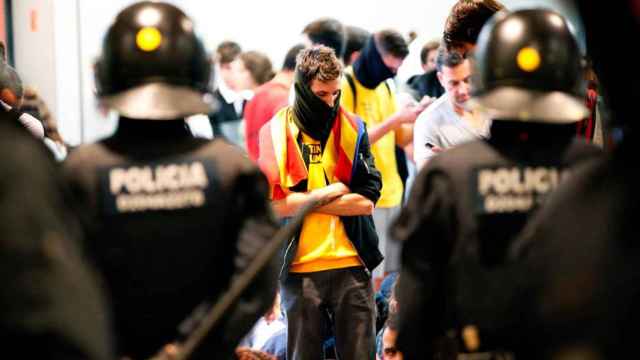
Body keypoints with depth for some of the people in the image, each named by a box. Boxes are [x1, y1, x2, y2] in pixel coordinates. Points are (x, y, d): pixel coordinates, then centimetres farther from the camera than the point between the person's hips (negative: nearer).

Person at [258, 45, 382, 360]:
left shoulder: (353, 129, 4)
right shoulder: (275, 133, -1)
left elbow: (367, 201, -5)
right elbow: (275, 203, -10)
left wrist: (305, 200, -9)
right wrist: (333, 191, -8)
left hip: (352, 265, 1)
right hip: (299, 267, -1)